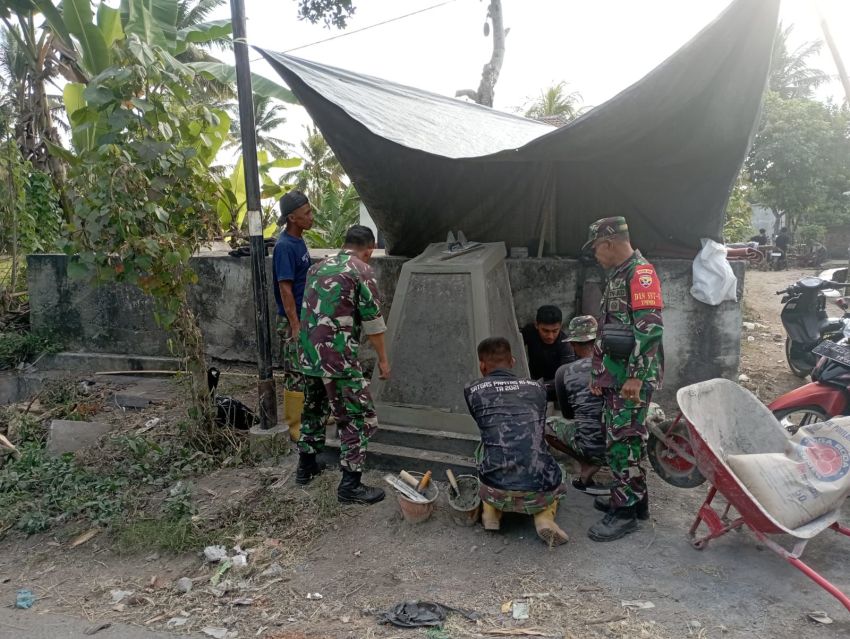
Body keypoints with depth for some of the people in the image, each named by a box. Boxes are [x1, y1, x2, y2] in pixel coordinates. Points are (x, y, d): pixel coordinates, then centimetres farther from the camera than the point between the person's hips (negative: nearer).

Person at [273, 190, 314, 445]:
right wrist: (295, 326, -21)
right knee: (296, 375, -1)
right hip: (294, 321, -9)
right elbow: (285, 289, -21)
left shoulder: (299, 241, 9)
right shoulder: (285, 246, -19)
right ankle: (295, 427, 8)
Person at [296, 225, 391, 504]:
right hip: (339, 358, -8)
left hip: (308, 355, 8)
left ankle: (306, 466, 37)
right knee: (359, 418, 1)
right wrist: (383, 359, 3)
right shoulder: (361, 270, -5)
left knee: (314, 409, 24)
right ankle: (350, 486, 3)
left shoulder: (318, 267, 16)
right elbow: (373, 319, -6)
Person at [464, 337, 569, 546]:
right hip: (540, 493, 0)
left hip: (497, 491, 0)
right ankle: (545, 516, 8)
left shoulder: (472, 391, 5)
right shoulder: (536, 388, 11)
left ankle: (490, 512, 19)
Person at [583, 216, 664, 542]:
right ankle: (633, 496, 28)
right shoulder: (616, 275, 18)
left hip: (633, 377, -10)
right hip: (615, 376, 10)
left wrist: (635, 376, -22)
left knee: (623, 442, -5)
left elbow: (650, 328, -21)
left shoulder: (640, 272, -13)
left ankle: (625, 511, 4)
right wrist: (599, 372, 21)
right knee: (618, 439, 15)